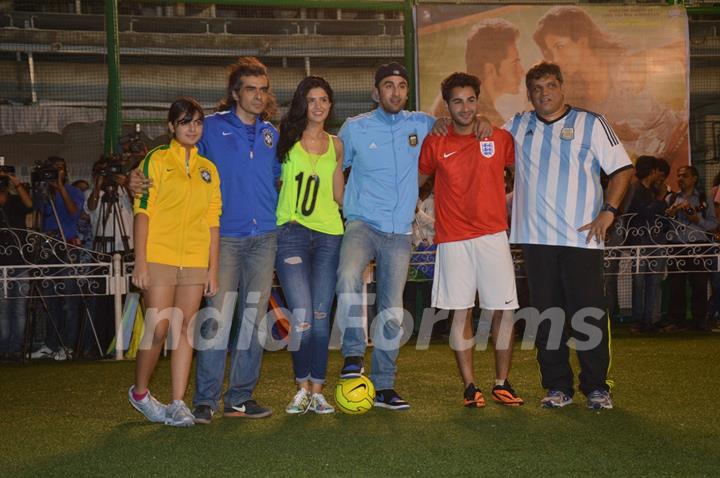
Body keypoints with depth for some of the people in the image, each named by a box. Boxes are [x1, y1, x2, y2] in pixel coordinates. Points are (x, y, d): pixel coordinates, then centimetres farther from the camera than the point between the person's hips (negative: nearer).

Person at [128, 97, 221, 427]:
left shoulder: (208, 169, 14)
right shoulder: (157, 160, 2)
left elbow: (213, 221, 13)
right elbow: (143, 211, -4)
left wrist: (213, 269, 8)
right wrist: (140, 261, -11)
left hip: (195, 262, 4)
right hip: (159, 258, -4)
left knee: (186, 329, 3)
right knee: (158, 330, -5)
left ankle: (177, 404, 8)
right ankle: (139, 392, 18)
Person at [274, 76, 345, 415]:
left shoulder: (336, 145, 14)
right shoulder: (286, 137, 6)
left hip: (329, 234, 3)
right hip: (291, 232, -3)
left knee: (321, 316, 4)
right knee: (302, 315, -12)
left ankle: (317, 390, 14)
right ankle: (302, 387, 7)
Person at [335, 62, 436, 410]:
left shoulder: (421, 125, 9)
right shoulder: (355, 128, 4)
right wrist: (345, 203, 6)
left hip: (400, 231, 2)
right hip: (362, 223, -2)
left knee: (392, 310, 4)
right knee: (348, 278, -32)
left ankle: (383, 386, 15)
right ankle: (353, 354, -17)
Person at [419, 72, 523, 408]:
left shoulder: (500, 138, 5)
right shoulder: (435, 144, 5)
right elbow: (417, 181, 16)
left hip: (493, 235, 1)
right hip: (453, 239, 0)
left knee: (503, 310, 1)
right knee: (460, 312, 1)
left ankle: (502, 384, 13)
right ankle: (469, 386, 10)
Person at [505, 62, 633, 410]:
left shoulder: (591, 123, 5)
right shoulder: (517, 126, 13)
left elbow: (622, 168, 3)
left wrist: (608, 211, -8)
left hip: (582, 236, -3)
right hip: (535, 237, 3)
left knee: (589, 312, -2)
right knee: (546, 314, 6)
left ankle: (596, 386, 10)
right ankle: (557, 387, 15)